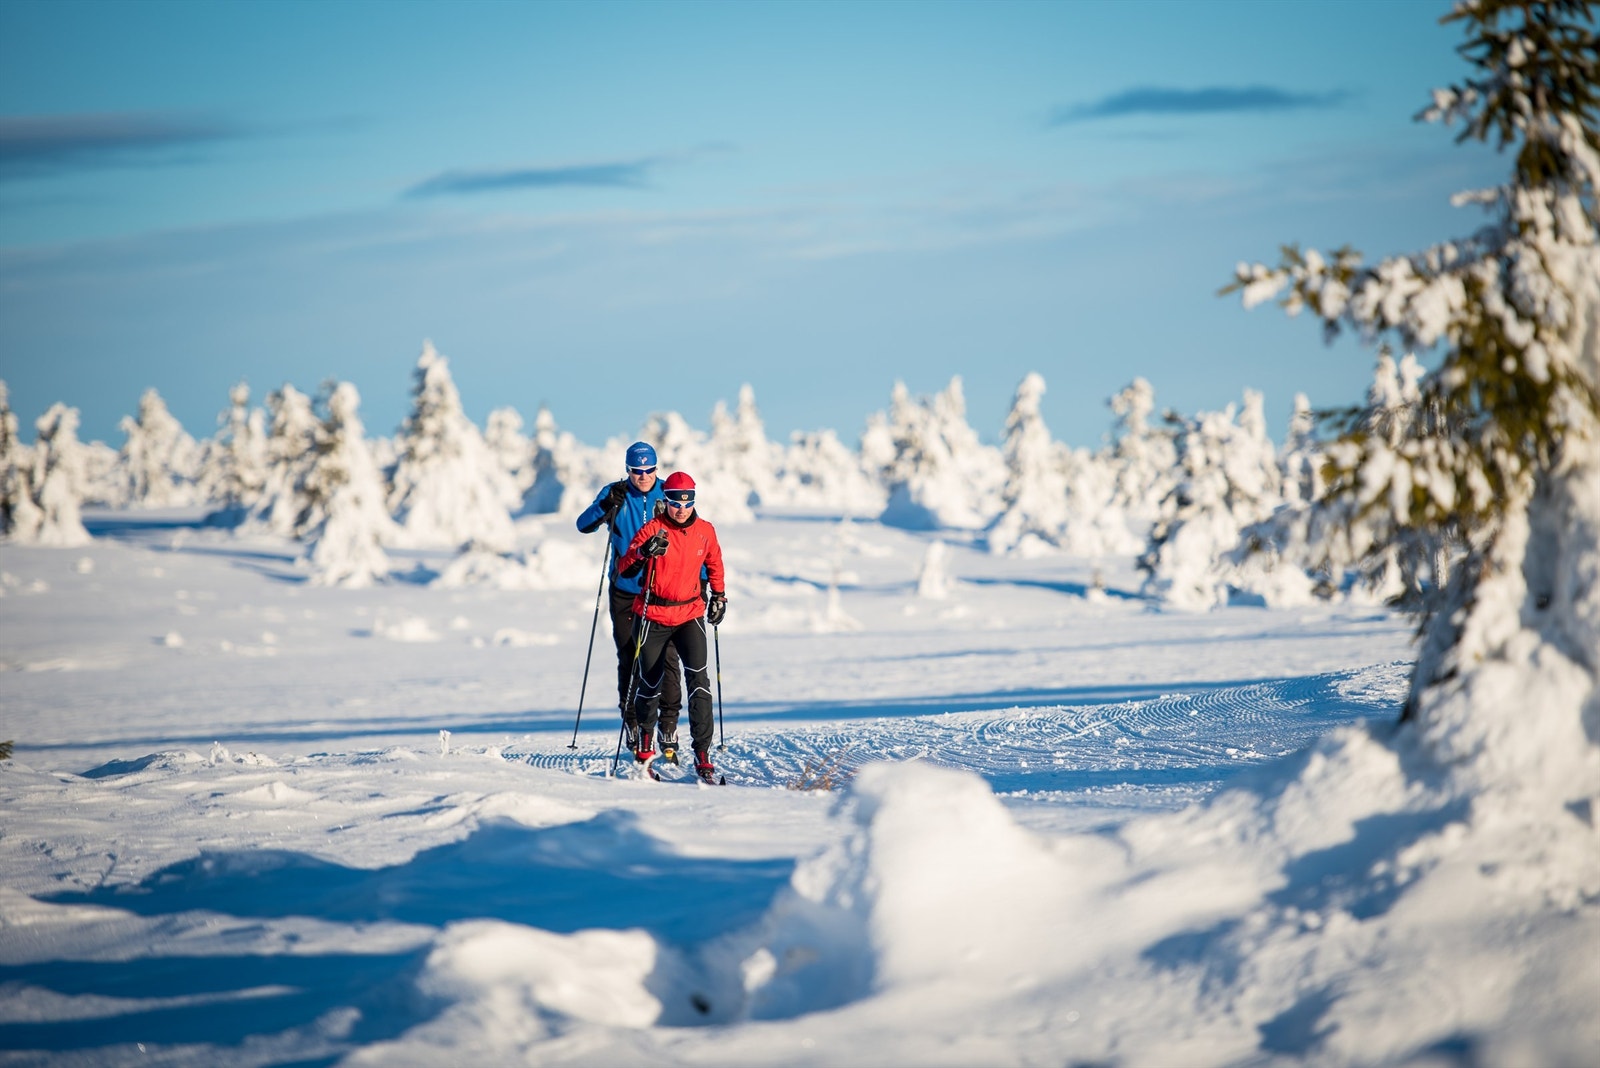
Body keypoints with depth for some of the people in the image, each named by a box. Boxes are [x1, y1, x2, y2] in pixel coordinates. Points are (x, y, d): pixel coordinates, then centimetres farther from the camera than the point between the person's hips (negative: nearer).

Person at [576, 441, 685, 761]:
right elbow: (584, 525, -6)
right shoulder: (616, 493, 0)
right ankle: (633, 725, 15)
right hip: (625, 593, 1)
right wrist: (606, 505, -24)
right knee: (629, 661, 4)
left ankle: (669, 726, -4)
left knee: (666, 658, -9)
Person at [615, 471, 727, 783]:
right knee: (650, 683, 8)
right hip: (654, 616, -1)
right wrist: (644, 552, -31)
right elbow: (624, 569, -14)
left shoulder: (705, 532, 2)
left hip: (690, 614, 1)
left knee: (698, 678, -16)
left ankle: (703, 754, -17)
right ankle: (643, 744, 36)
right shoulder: (653, 529, -8)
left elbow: (714, 566, 21)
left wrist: (719, 596, 12)